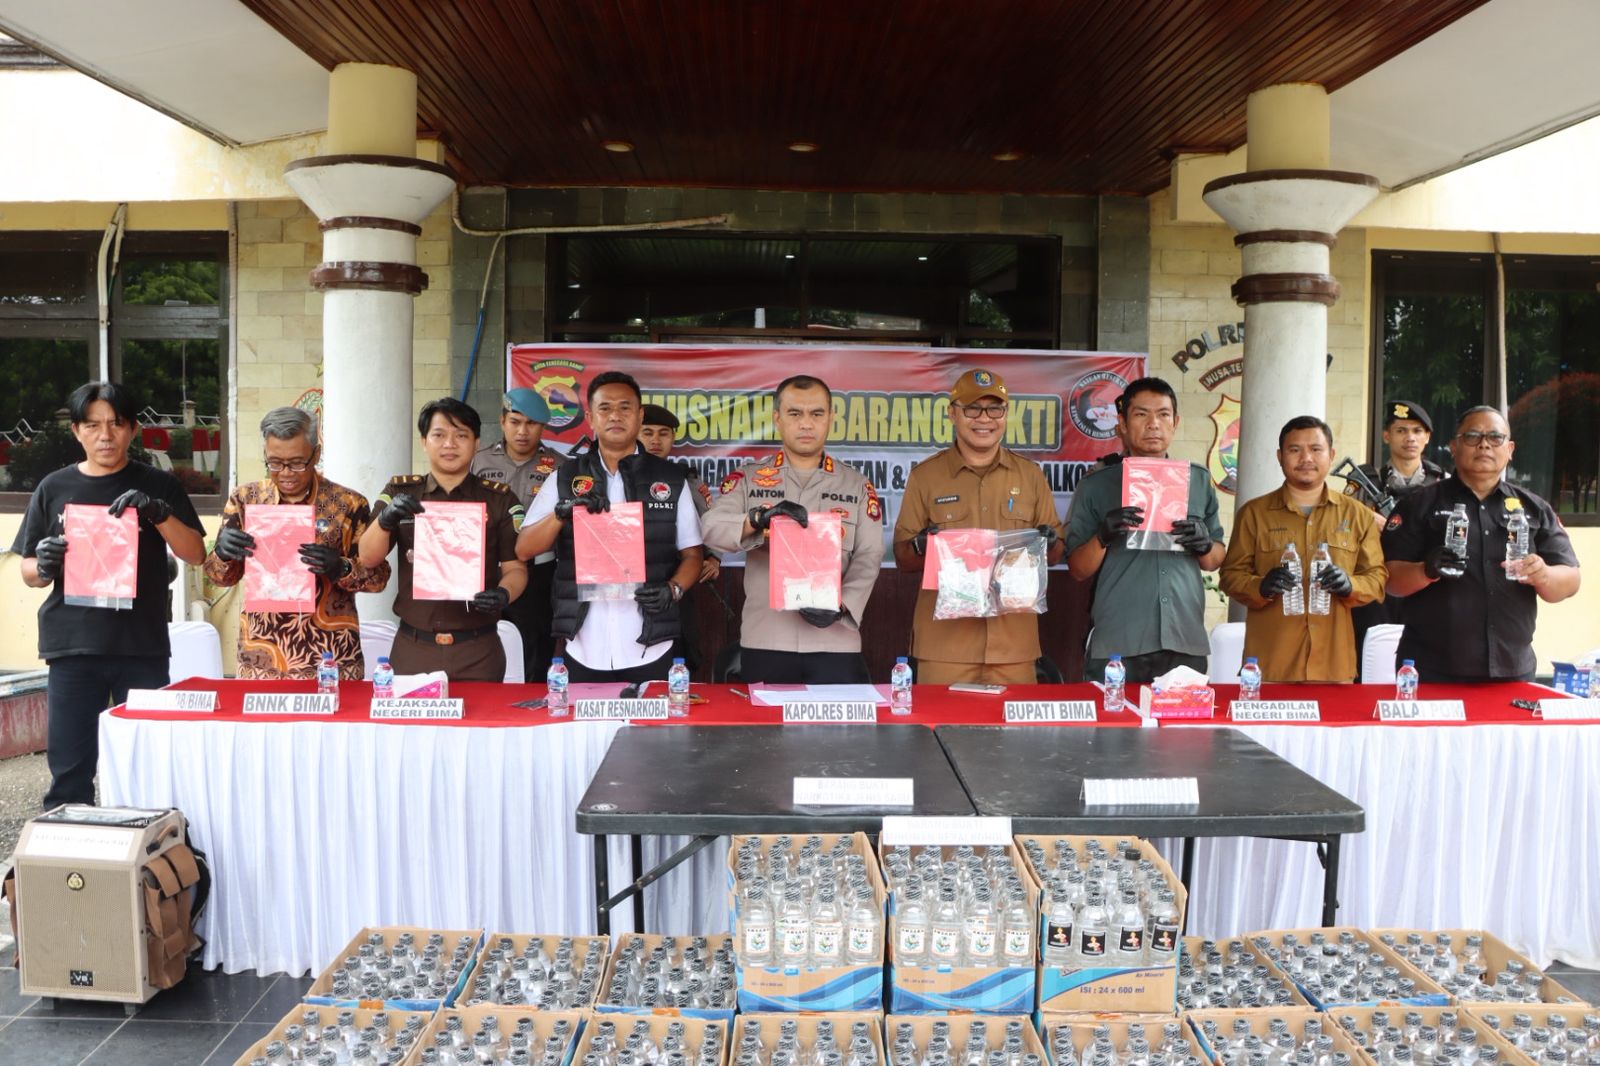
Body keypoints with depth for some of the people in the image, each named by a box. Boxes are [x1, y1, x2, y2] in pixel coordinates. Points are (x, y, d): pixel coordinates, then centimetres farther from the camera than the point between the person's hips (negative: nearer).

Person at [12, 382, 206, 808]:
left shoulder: (156, 486, 6)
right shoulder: (54, 488, 9)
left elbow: (195, 554, -1)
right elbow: (28, 572, 13)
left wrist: (158, 513, -16)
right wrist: (44, 567, -10)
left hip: (142, 647, -1)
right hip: (72, 648, 1)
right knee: (69, 772, 4)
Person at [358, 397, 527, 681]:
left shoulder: (499, 498, 2)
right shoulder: (400, 491, 6)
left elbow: (516, 568, 2)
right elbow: (368, 558, 2)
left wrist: (503, 594, -20)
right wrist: (385, 519, -18)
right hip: (412, 647, 1)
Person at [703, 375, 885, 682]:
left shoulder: (857, 486, 10)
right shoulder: (747, 479, 7)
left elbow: (867, 559, 2)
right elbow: (711, 528, -7)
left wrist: (840, 604, -15)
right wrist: (759, 518, -26)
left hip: (836, 644, 1)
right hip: (764, 643, 0)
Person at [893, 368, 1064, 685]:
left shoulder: (1030, 475, 11)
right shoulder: (925, 475, 5)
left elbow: (1057, 552, 15)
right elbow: (903, 559, 6)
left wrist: (1048, 543, -8)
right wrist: (921, 547, -16)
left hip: (1014, 640, 2)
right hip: (944, 639, -2)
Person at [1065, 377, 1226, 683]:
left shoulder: (1198, 480, 13)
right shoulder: (1096, 485, 5)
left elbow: (1216, 561, 16)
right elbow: (1078, 570, 3)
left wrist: (1204, 545, -6)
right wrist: (1102, 537, -16)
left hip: (1186, 646, 2)